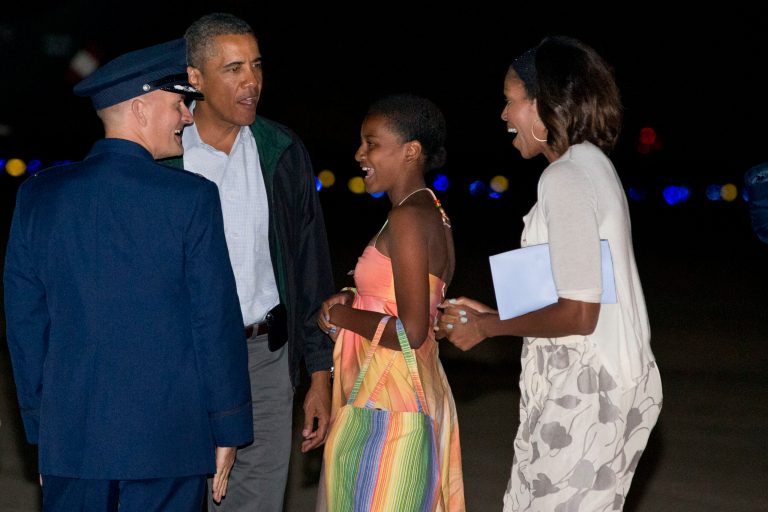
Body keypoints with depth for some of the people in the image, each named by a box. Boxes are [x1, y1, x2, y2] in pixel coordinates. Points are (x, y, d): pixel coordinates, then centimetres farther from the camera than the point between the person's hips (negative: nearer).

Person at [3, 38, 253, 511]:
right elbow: (217, 322, -7)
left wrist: (40, 425, 15)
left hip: (70, 435, 3)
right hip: (169, 436, -3)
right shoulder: (191, 197, -8)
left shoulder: (39, 195, 3)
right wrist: (228, 431, 2)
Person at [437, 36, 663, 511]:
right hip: (613, 380, 9)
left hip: (584, 391, -9)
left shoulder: (566, 179, -16)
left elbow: (577, 314, -20)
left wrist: (488, 327, -7)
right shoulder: (594, 166, 14)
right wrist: (493, 314, 16)